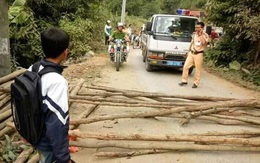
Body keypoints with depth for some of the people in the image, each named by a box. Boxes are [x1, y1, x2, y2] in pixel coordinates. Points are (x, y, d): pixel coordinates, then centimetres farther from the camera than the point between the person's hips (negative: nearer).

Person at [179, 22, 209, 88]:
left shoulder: (205, 35, -5)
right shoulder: (194, 34, 11)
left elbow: (204, 42, -26)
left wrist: (200, 35, -18)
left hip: (198, 54, -5)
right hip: (191, 53, 5)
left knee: (198, 69, -1)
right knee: (185, 66, 1)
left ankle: (196, 83, 11)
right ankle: (184, 81, 13)